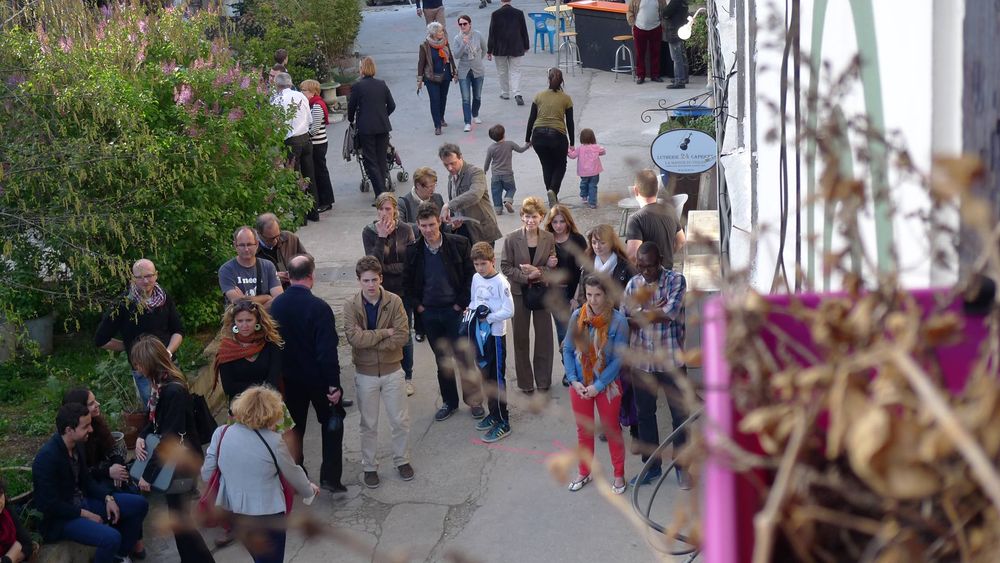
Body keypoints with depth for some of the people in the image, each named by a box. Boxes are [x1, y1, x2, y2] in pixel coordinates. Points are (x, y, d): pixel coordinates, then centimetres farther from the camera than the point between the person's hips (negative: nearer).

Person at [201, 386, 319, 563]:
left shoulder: (221, 434, -8)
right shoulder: (273, 442, -17)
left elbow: (206, 475, 0)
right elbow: (293, 473, -2)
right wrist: (309, 490, 19)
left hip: (233, 513, 4)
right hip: (267, 515, -4)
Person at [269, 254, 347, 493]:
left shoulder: (276, 306, -8)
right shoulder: (319, 308, -23)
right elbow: (328, 351, -23)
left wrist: (279, 374, 12)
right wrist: (334, 384, -15)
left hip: (289, 377, 4)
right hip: (318, 377, -4)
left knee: (293, 428, 17)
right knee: (332, 424, 14)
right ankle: (330, 477, 12)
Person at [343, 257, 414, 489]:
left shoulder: (394, 301, -9)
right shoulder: (351, 305, -11)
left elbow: (402, 336, -16)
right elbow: (354, 337, -22)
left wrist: (370, 341, -19)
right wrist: (385, 333, -20)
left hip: (392, 370, 1)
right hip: (365, 373, -1)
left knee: (401, 421, 10)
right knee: (369, 424, 12)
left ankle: (402, 460, 30)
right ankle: (369, 467, 25)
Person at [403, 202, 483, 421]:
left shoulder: (458, 244, -7)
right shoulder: (413, 250, 0)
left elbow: (471, 275, -4)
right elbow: (409, 282, 10)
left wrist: (462, 303, -7)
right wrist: (417, 305, 2)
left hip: (455, 309, -3)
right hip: (429, 312, 3)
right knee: (441, 359, 12)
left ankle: (474, 400, 14)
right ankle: (449, 402, 23)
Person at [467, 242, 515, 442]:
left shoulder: (501, 282, -16)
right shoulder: (476, 278, 6)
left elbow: (509, 311, -19)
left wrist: (489, 317, -18)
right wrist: (472, 310, -1)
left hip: (496, 335, -7)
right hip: (480, 333, 7)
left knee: (497, 378, -4)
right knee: (486, 375, 16)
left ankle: (503, 422, 1)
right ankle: (494, 413, 29)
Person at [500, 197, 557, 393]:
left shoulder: (549, 239, -4)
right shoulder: (511, 239, -9)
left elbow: (552, 267, -1)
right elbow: (505, 267, -8)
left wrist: (539, 272, -20)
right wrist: (526, 276, -19)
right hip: (520, 293, -1)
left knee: (544, 337, 9)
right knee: (521, 338, 8)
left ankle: (543, 380, 23)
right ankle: (525, 382, 20)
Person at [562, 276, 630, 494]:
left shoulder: (617, 321, -18)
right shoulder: (577, 317, -9)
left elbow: (619, 358, -17)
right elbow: (568, 350, -1)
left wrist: (598, 385, -18)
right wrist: (573, 380, -10)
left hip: (607, 384, -3)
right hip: (579, 384, 3)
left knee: (612, 430, 12)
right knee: (583, 430, 18)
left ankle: (619, 475, 28)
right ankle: (584, 472, 36)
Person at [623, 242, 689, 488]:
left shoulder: (676, 280, -8)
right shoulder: (633, 284, 3)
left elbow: (670, 313, -21)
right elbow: (625, 320, -3)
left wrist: (640, 314, -11)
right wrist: (654, 313, -16)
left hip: (671, 359, -3)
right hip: (642, 359, 4)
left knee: (679, 413, 6)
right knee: (645, 413, 12)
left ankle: (682, 466, 19)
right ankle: (652, 465, 25)